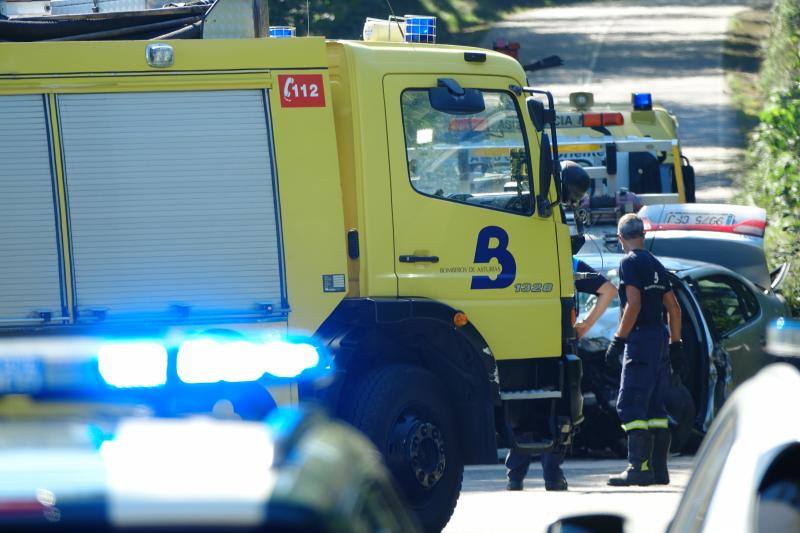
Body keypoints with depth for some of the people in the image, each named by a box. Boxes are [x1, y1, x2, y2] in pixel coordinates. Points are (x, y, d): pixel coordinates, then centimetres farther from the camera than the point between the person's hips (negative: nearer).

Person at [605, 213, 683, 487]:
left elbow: (633, 304, -17)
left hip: (641, 339, -8)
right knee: (656, 408, 11)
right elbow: (673, 308, 17)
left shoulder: (630, 262, -7)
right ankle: (659, 469, 11)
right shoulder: (656, 265, 16)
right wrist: (675, 343, 23)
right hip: (660, 336, 8)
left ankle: (639, 467, -18)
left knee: (631, 406, -10)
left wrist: (618, 340, -16)